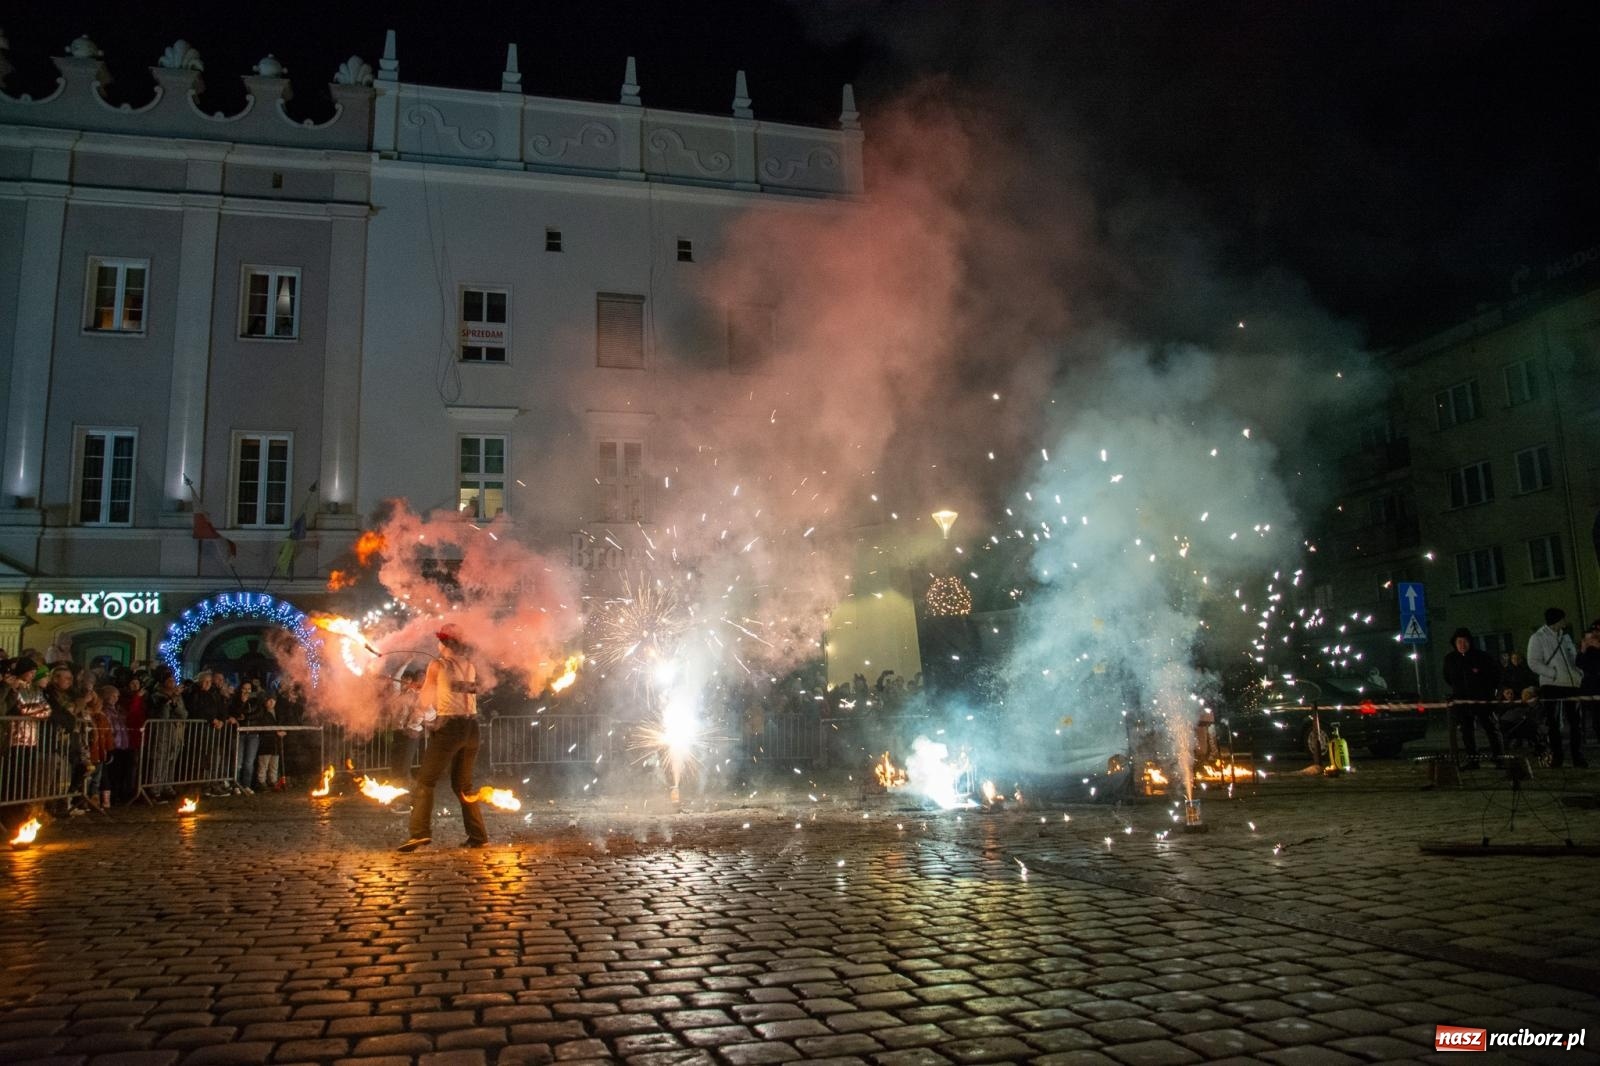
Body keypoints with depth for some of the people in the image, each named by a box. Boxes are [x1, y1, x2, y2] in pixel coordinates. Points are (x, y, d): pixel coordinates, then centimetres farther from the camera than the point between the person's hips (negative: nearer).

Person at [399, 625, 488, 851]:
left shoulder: (437, 665, -2)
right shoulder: (470, 666, 10)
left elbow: (426, 701, 4)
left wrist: (426, 683, 23)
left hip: (448, 726, -5)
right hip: (471, 727, 5)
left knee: (425, 781, -1)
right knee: (463, 784, 16)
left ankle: (420, 832, -16)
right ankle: (478, 835, 13)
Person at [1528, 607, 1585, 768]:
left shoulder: (1565, 636, 13)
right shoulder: (1538, 638, -6)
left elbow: (1574, 658, 19)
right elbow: (1533, 663, -11)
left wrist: (1579, 674, 2)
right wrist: (1555, 674, -18)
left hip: (1571, 684, 6)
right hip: (1551, 686, -6)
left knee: (1576, 722, 8)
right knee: (1553, 724, 1)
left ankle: (1578, 757, 14)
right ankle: (1555, 757, 6)